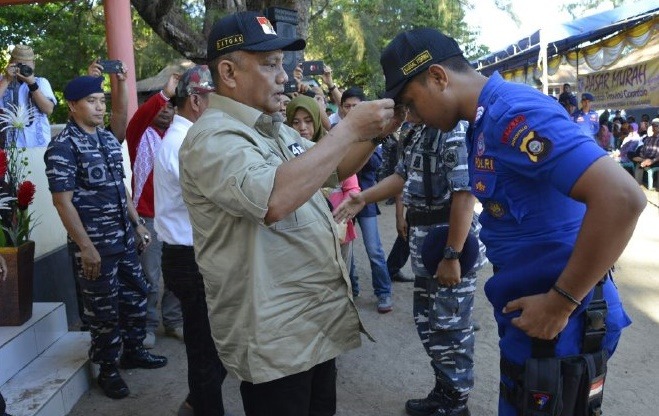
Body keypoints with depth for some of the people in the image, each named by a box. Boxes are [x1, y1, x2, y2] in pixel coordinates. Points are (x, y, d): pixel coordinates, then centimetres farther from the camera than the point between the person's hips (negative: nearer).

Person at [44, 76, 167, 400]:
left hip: (124, 238, 7)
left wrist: (137, 224, 16)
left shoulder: (108, 138, 10)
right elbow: (62, 201, -16)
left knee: (135, 295, 16)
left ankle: (133, 351, 35)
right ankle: (107, 369, 22)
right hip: (95, 244, -7)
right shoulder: (62, 147, -13)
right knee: (103, 308, 5)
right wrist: (86, 246, -18)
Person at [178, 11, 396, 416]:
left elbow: (332, 171, 22)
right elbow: (273, 199, -36)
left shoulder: (277, 128, 11)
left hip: (319, 319, 9)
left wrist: (374, 133, 3)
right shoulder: (212, 136, -19)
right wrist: (349, 128, -28)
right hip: (274, 335, -9)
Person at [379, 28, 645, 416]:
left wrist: (560, 304, -25)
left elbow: (622, 198, -31)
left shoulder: (513, 112, -23)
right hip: (527, 308, 10)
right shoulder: (487, 119, 9)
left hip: (555, 319, -10)